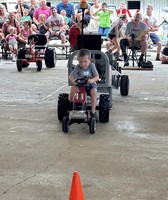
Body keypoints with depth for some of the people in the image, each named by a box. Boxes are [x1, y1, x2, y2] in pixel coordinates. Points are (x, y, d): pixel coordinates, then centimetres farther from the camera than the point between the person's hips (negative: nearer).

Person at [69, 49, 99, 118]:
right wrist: (73, 80, -37)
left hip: (90, 84, -1)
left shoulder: (91, 66, -15)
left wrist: (92, 80, -38)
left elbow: (97, 76, -17)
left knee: (94, 91, -31)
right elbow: (71, 76, -15)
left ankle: (93, 111, -20)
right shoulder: (78, 67, -13)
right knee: (73, 87, -28)